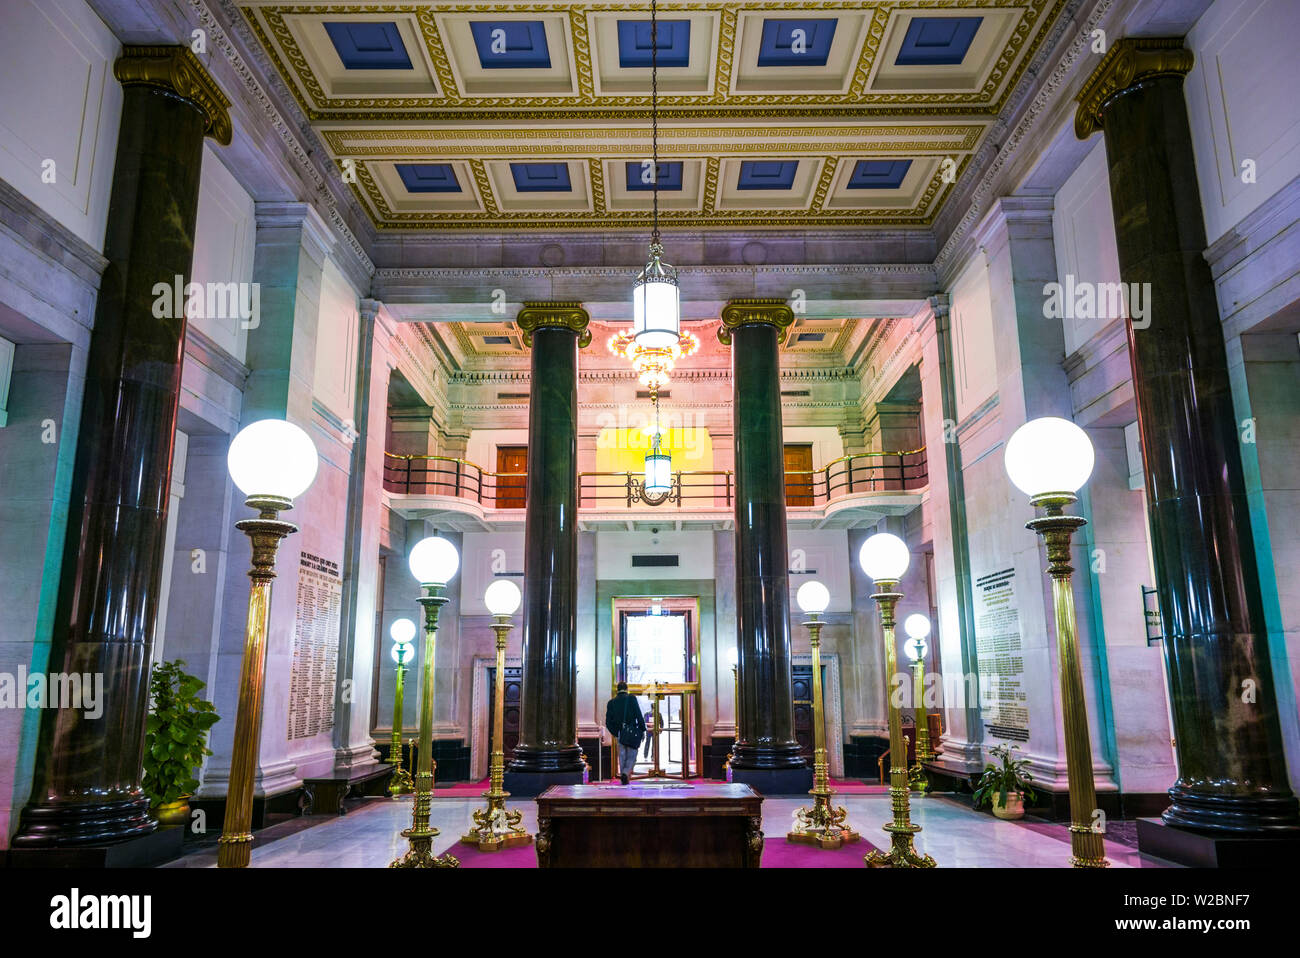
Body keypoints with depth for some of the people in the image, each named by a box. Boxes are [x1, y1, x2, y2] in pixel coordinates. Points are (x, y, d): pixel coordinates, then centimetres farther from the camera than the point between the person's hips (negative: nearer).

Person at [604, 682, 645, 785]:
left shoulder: (611, 702, 5)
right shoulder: (631, 699, -5)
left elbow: (608, 722, 6)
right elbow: (639, 716, -10)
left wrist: (614, 734, 19)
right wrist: (643, 730, -2)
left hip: (620, 734, 3)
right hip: (633, 733, -3)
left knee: (622, 756, 15)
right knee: (632, 757, 5)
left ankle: (624, 779, 13)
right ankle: (625, 773, -18)